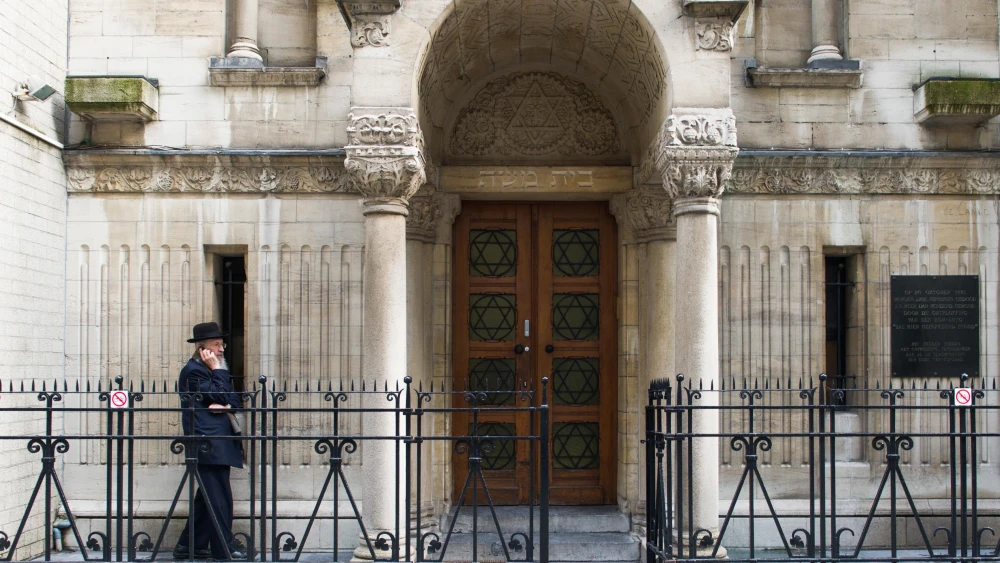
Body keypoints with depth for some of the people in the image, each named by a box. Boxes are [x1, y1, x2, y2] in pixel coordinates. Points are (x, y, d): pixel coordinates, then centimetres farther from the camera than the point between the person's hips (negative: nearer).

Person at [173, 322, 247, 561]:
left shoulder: (211, 369, 21)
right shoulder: (193, 370, -8)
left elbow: (233, 399, 15)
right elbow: (220, 395, -15)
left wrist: (226, 406, -7)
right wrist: (217, 369, -8)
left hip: (219, 441, 10)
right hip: (207, 443, -10)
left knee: (208, 496, 13)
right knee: (220, 496, -9)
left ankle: (189, 546, 20)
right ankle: (224, 548, -6)